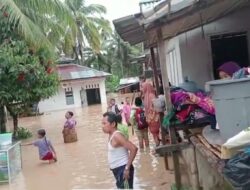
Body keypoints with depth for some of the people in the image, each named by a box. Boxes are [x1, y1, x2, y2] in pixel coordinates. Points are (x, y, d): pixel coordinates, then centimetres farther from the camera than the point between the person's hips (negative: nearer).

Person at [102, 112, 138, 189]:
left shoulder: (117, 136, -20)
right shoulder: (111, 135, 8)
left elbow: (134, 149, -28)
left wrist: (127, 168, -25)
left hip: (123, 170, -10)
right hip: (117, 170, 10)